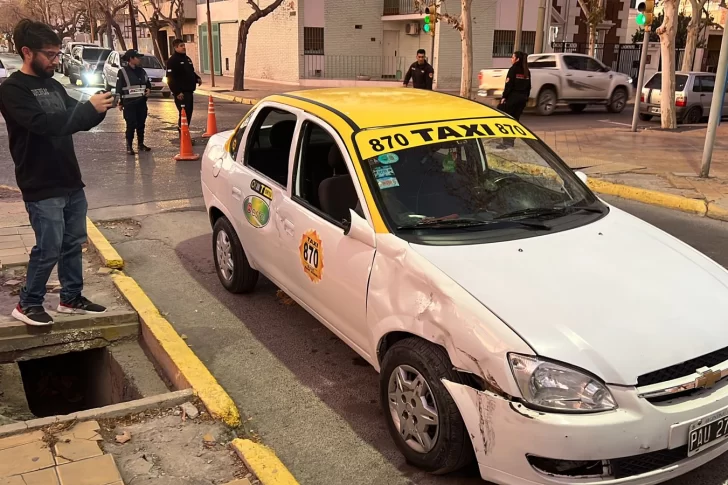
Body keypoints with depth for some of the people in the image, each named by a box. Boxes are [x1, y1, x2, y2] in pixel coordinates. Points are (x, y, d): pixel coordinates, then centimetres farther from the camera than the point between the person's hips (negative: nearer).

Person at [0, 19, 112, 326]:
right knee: (49, 249, -3)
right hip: (42, 188, -8)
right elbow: (45, 124, -27)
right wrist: (89, 107, -27)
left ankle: (71, 298, 26)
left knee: (73, 243, 13)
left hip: (70, 182, 8)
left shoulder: (53, 85, 12)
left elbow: (80, 121, 15)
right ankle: (28, 304, 14)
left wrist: (99, 108, -6)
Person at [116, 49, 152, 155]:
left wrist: (148, 90, 0)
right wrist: (120, 103, -8)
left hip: (141, 103, 5)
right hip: (129, 104, -5)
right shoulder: (122, 72, -6)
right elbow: (118, 89, -6)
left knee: (141, 124, 10)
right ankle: (129, 146, 2)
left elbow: (148, 83, 23)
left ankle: (140, 144, 23)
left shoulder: (141, 71, 11)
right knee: (131, 125, -6)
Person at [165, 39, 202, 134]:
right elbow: (170, 79, -16)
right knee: (184, 113, -13)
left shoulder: (187, 59, 19)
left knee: (189, 113, 11)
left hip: (189, 91, 9)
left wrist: (197, 78, 8)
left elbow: (191, 72, 30)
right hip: (180, 93, -9)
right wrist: (177, 92, -22)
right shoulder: (172, 61, -10)